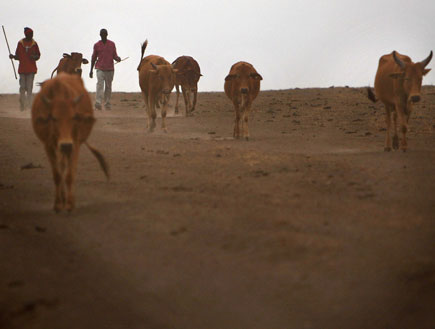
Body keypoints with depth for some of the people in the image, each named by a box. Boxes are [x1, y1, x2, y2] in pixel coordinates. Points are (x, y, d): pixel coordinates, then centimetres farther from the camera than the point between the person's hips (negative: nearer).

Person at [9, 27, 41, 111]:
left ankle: (29, 105, 2)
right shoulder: (20, 43, 3)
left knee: (29, 87, -3)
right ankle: (22, 105, 8)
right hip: (22, 68, 1)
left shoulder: (34, 44, 1)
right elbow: (18, 56, 9)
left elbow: (38, 55, 8)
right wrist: (13, 56, -11)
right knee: (22, 87, -1)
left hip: (31, 69, -1)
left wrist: (34, 57, -14)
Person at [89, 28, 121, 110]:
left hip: (110, 69, 2)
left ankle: (107, 104, 13)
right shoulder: (96, 45, 5)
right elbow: (94, 58, 11)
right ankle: (98, 103, -27)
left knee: (108, 87, 5)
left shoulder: (112, 44, 6)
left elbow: (115, 56, 8)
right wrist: (91, 70, 11)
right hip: (100, 68, -1)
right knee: (100, 84, -17)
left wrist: (118, 58, -17)